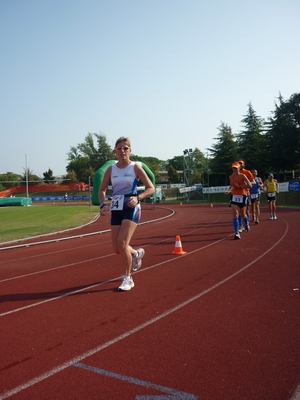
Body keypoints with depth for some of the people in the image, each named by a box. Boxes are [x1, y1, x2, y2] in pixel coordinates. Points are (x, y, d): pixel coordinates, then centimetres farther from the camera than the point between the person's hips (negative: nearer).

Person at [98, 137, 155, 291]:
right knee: (117, 248, 4)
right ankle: (136, 254, 39)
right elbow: (102, 190, 15)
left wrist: (137, 198, -19)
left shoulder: (136, 167, -3)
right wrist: (103, 204, -4)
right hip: (116, 209, 4)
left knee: (122, 243, -19)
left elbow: (151, 188, -2)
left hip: (131, 208, -4)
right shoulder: (110, 170, 7)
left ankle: (128, 279, 0)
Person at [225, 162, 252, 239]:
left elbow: (249, 185, -15)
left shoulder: (242, 176, -9)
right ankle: (237, 233, -11)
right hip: (234, 196, 3)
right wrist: (229, 191, 3)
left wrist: (240, 186, -16)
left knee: (242, 215, 11)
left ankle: (246, 224, 46)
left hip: (242, 197, -3)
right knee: (235, 214, -12)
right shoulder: (231, 177, 6)